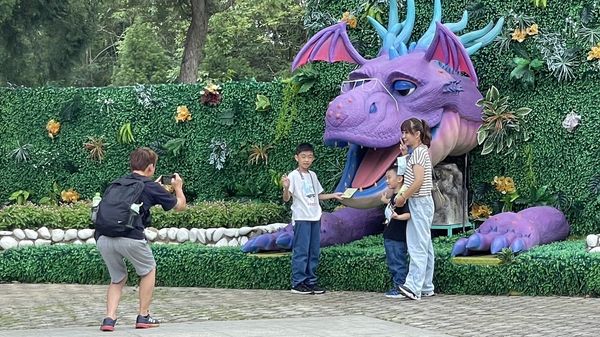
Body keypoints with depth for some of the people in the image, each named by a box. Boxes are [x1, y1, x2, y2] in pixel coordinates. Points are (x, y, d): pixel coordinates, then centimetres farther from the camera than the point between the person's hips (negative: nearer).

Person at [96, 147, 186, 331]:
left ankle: (109, 318, 8)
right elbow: (180, 205, 23)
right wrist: (178, 187, 42)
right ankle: (143, 317, 23)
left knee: (117, 278, 24)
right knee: (148, 270, 22)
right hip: (129, 238, -5)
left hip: (103, 238, 5)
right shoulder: (151, 187, 9)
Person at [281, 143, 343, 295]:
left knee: (314, 251, 8)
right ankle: (297, 283, -2)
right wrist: (286, 188, -34)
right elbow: (286, 198, -15)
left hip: (315, 217, 7)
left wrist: (333, 195, 21)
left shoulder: (312, 175, 14)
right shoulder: (293, 176, -7)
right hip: (301, 218, -7)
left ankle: (311, 281, 14)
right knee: (301, 251, -6)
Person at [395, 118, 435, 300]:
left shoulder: (419, 151, -13)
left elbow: (419, 180, -22)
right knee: (425, 246, 11)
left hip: (419, 202, -10)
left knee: (418, 246, -13)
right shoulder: (421, 151, 17)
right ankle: (426, 287, 14)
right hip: (421, 203, 10)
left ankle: (414, 287, -17)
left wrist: (403, 197, -14)